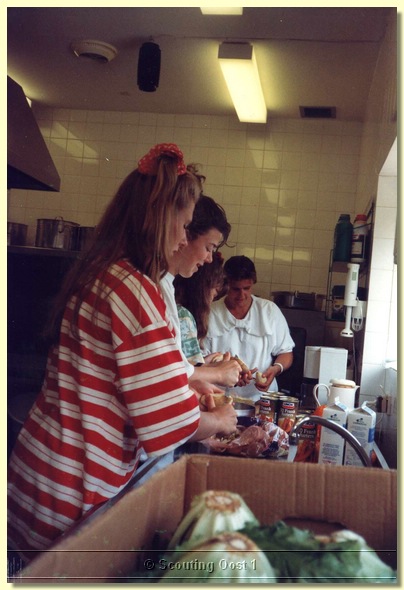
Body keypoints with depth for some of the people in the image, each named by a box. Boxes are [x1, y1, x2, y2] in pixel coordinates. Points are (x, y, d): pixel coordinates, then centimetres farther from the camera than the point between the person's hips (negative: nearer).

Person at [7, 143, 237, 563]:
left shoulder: (93, 276, 6)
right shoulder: (134, 290, -23)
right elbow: (171, 422, -20)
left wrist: (194, 386, 16)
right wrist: (219, 421, 0)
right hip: (73, 494, -9)